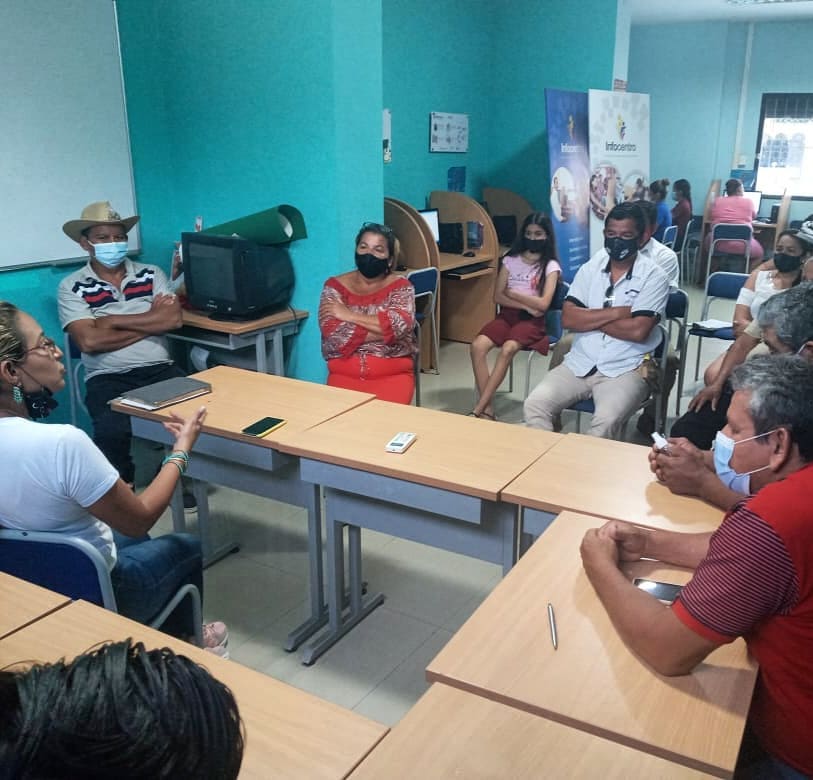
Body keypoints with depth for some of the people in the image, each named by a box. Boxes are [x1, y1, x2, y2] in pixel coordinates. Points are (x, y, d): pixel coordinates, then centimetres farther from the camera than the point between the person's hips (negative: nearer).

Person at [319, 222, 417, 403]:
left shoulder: (400, 287, 3)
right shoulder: (335, 286, 4)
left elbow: (400, 325, -17)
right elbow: (333, 334, -11)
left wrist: (349, 315, -12)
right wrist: (385, 330, -12)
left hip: (392, 373, -1)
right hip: (345, 373, 1)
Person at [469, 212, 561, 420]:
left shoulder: (551, 266, 2)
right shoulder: (510, 260, 11)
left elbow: (543, 304, -10)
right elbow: (497, 297, 5)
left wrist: (512, 293, -3)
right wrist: (526, 305, -8)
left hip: (532, 320, -3)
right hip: (508, 315, 4)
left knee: (507, 348, -33)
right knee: (478, 345, -26)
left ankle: (477, 410, -30)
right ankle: (488, 409, -23)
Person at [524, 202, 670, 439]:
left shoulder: (653, 277, -4)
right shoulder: (590, 268, 8)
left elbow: (637, 331, -16)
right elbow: (568, 318, -3)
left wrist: (590, 318, -6)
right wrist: (616, 313, -11)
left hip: (625, 369, -4)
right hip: (579, 363, 4)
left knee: (605, 421, -31)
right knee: (535, 404, -17)